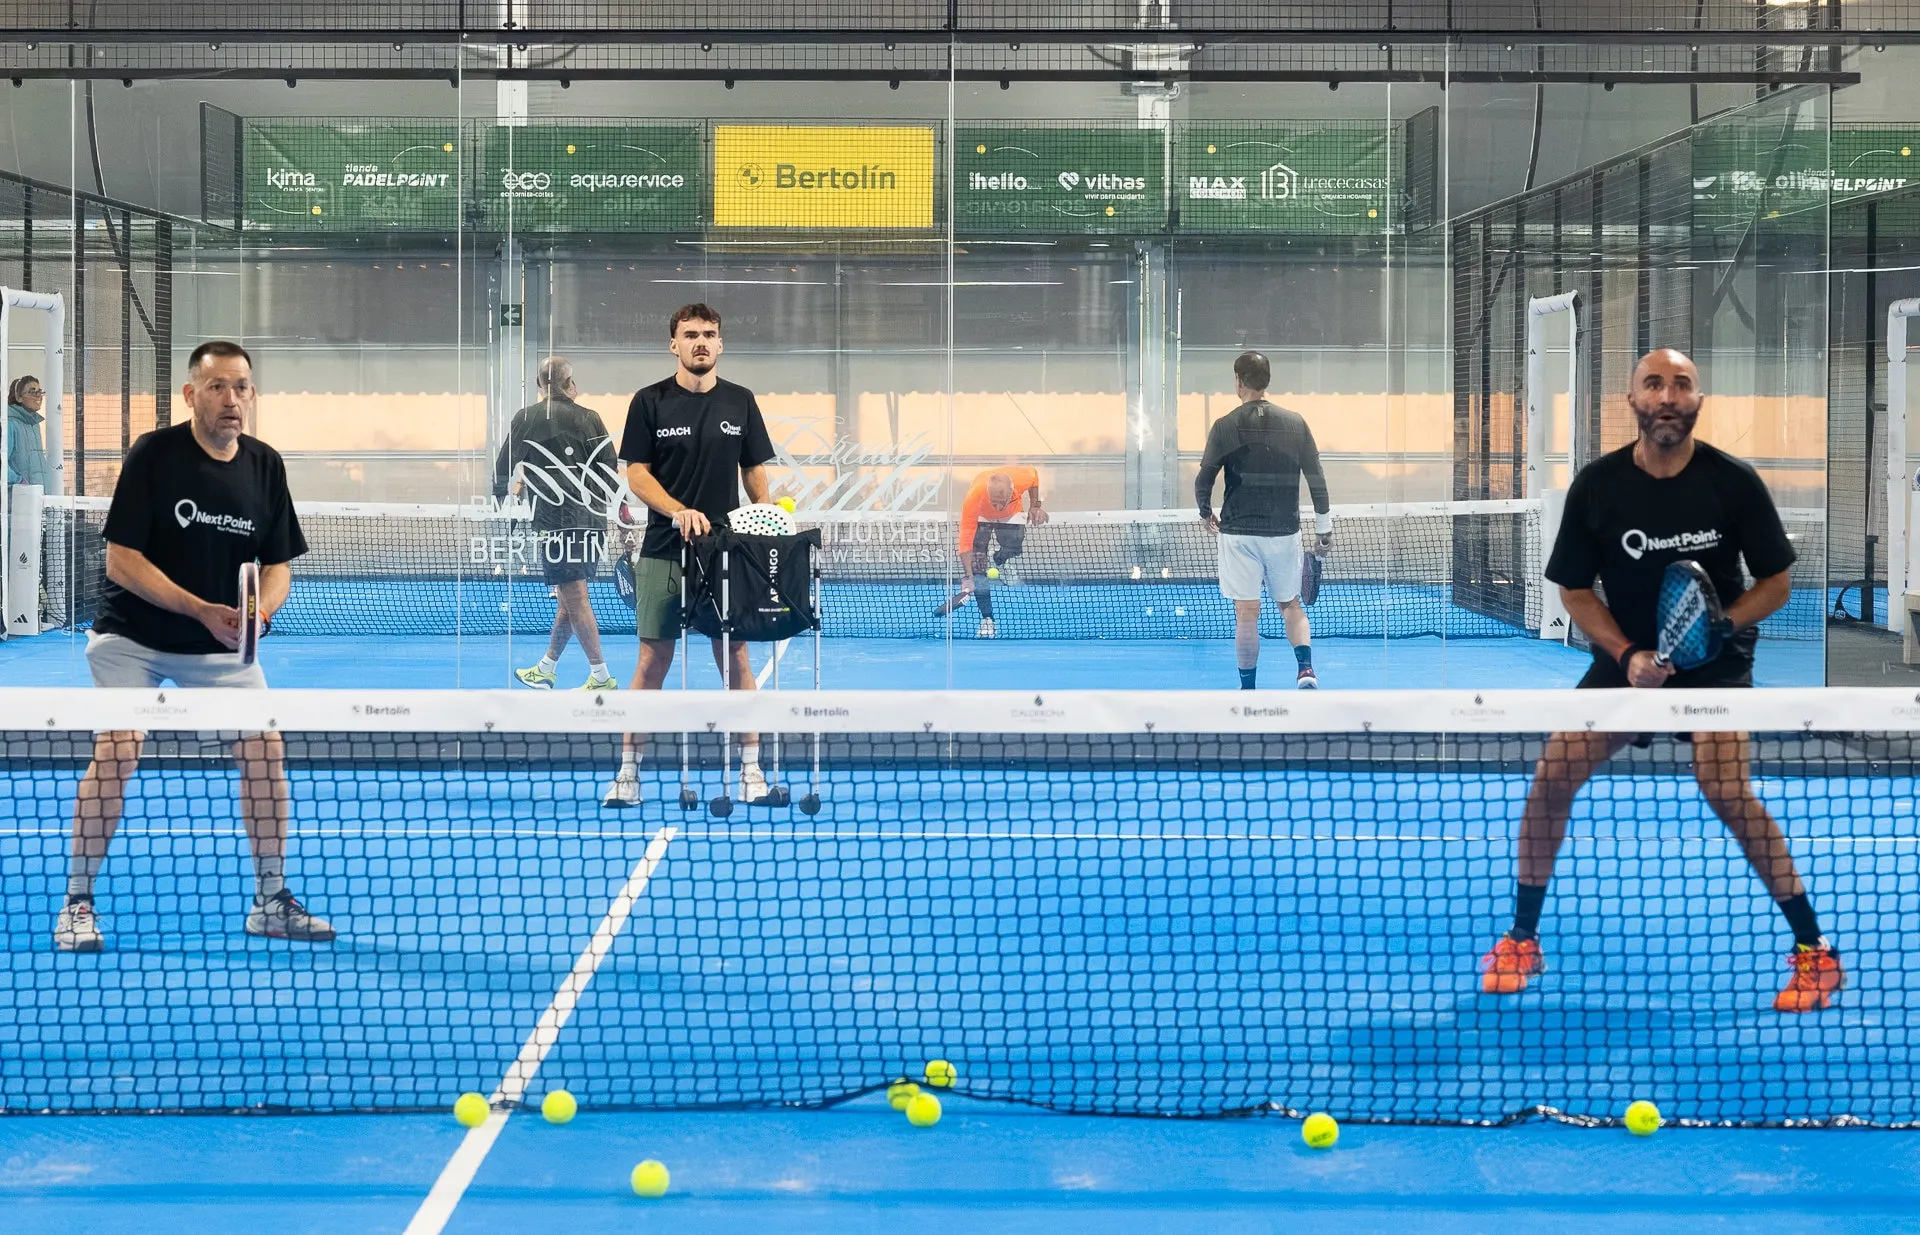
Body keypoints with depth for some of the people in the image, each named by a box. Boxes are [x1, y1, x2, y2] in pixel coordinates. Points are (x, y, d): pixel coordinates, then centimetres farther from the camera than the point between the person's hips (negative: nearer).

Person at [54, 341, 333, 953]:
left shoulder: (266, 465, -1)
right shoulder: (154, 454, -15)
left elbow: (278, 565, 4)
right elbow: (121, 560, -18)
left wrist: (260, 607, -19)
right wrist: (202, 610, -26)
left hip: (222, 647, 4)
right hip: (132, 635, -4)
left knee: (265, 750, -4)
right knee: (116, 752, -16)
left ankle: (271, 902, 10)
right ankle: (78, 904, -3)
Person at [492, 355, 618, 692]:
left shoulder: (528, 418, 0)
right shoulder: (590, 418, 7)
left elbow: (506, 464, 7)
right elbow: (610, 470, 7)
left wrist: (501, 492, 25)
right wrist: (602, 505, 18)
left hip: (557, 520, -5)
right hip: (592, 519, 5)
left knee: (574, 598, -4)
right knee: (569, 597, 13)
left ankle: (601, 676, -6)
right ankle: (545, 670, 26)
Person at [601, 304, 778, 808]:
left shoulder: (740, 402, 8)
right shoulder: (649, 402, 1)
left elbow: (754, 473, 12)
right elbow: (637, 475, -2)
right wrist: (681, 512, -18)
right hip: (663, 552, -2)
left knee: (735, 658, 2)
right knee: (653, 659, 0)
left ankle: (750, 769, 8)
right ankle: (628, 771, 6)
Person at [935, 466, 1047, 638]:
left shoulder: (1022, 479, -38)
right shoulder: (973, 498, -44)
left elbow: (1034, 475, -9)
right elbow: (965, 539, -40)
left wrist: (1035, 505, -9)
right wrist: (967, 577, -43)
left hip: (1011, 517, 3)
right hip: (980, 517, -3)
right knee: (977, 564, -14)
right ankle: (987, 619, -7)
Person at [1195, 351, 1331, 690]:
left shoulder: (1226, 427, -5)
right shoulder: (1295, 423, 2)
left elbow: (1203, 480, -2)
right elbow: (1316, 478, 4)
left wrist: (1206, 514, 18)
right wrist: (1324, 527, 13)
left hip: (1239, 532, -2)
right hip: (1284, 531, 2)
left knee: (1246, 612, 2)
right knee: (1291, 605, 16)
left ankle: (1248, 691, 6)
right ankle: (1306, 669, -5)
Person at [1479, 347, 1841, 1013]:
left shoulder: (1734, 482, -12)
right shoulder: (1595, 485, -9)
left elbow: (1775, 581, -3)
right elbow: (1576, 589, 0)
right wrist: (1627, 654, -15)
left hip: (1715, 662, -3)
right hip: (1626, 657, 3)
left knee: (1727, 793, -22)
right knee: (1552, 776, -10)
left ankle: (1814, 951, -7)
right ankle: (1522, 941, 8)